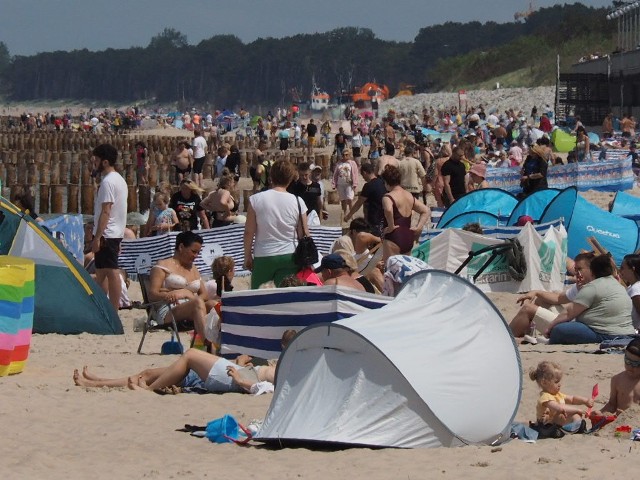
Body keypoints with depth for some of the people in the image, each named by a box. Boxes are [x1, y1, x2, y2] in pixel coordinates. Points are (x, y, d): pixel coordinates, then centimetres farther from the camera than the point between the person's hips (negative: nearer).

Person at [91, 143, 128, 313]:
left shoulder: (108, 182, -17)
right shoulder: (119, 180, 15)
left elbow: (106, 212, -22)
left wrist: (97, 237, -22)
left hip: (107, 234, -11)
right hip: (116, 232, 11)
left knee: (111, 272, -9)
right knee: (101, 272, 18)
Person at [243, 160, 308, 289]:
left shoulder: (256, 199, -6)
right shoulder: (297, 202, -4)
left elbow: (249, 232, -3)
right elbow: (304, 234, 1)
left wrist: (247, 256, 8)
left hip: (263, 257, 0)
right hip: (289, 256, 1)